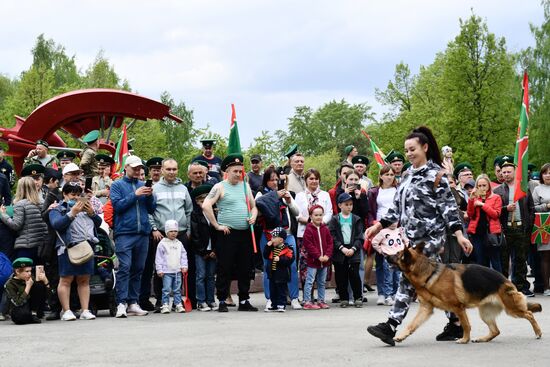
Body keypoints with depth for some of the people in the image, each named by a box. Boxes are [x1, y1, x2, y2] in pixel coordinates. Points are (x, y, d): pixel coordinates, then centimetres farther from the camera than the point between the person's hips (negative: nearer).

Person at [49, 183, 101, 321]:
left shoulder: (85, 208, 22)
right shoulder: (58, 210, 7)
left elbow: (98, 223, 18)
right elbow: (56, 224, -12)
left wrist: (92, 213, -1)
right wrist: (72, 213, -17)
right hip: (68, 247, -5)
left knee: (84, 280, 4)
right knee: (66, 280, -6)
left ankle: (85, 310, 5)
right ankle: (66, 311, -5)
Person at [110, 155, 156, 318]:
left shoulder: (143, 185, 16)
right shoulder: (117, 185, 6)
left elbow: (152, 209, 14)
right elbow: (117, 205, -7)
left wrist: (150, 196, -5)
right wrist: (135, 195, -11)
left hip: (143, 233, 5)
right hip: (124, 233, -5)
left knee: (138, 269, 6)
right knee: (124, 267, -12)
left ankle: (133, 303, 11)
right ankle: (121, 303, -14)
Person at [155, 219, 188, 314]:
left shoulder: (179, 244, 11)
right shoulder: (162, 244, -3)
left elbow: (183, 255, 15)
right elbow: (159, 257, -4)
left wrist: (184, 266, 5)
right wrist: (159, 270, -8)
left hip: (177, 271, 4)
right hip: (167, 271, -4)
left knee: (177, 289, 8)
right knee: (166, 289, -5)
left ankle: (178, 304, 12)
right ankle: (165, 305, -1)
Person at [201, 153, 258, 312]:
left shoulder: (245, 186, 15)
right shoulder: (220, 187, -3)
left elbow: (253, 206, 23)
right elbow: (205, 206, -14)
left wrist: (253, 216, 1)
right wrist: (217, 226, -13)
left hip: (245, 233, 5)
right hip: (227, 234, -5)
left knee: (245, 269, 7)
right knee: (225, 269, -3)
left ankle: (244, 301, 15)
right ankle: (222, 302, 3)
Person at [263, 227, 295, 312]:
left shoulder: (287, 249, -12)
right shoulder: (271, 248, 8)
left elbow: (290, 260, -19)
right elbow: (265, 256, 5)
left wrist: (280, 259, -27)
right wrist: (268, 246, -4)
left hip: (281, 274, -7)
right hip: (272, 273, 7)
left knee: (281, 290, 2)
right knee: (272, 290, 12)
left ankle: (281, 305, 8)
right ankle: (274, 305, 21)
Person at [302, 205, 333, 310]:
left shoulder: (325, 229, 8)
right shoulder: (308, 229, -9)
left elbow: (330, 243, 7)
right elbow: (308, 245, -14)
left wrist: (327, 255, -7)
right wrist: (318, 256, -16)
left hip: (325, 260, 6)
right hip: (313, 260, -6)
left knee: (322, 282, 13)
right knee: (310, 281, -4)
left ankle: (321, 300, 21)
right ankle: (307, 302, -1)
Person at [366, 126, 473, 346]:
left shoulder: (435, 175, -8)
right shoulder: (408, 175, 15)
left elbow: (448, 206, -11)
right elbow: (397, 208, 19)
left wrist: (459, 234, -18)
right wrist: (379, 226, 10)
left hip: (430, 236, -8)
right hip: (412, 236, 8)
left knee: (410, 278, -13)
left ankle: (391, 326, -16)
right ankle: (456, 323, 18)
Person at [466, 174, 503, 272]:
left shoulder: (496, 198, 6)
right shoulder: (475, 198, 14)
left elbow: (496, 214, -6)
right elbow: (470, 215, 3)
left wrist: (482, 204, -11)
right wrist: (471, 199, -8)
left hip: (491, 232, -3)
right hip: (477, 232, 3)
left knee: (495, 262, -5)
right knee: (480, 262, 5)